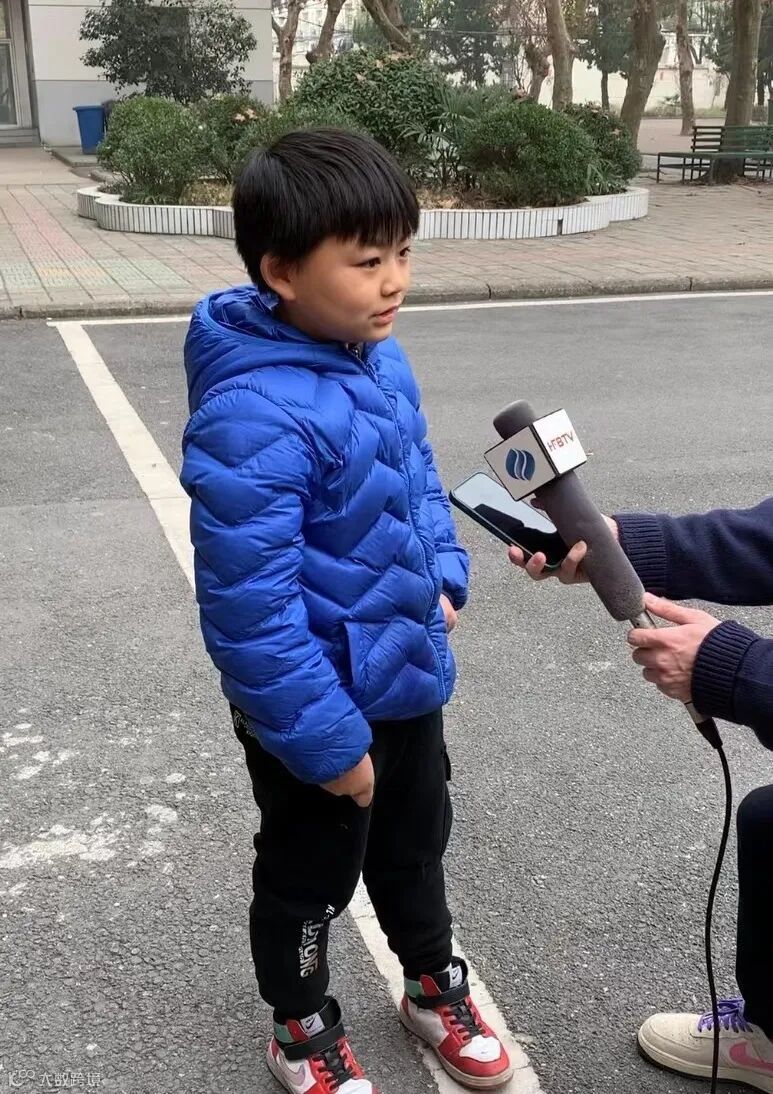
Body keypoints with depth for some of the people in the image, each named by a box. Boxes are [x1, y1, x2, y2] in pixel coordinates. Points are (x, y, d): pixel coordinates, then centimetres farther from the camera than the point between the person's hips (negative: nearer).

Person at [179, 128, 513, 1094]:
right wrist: (325, 742, -23)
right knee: (309, 879, 17)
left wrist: (442, 580, 1)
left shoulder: (380, 359, -4)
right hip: (319, 706, -7)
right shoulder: (252, 418, -32)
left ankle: (433, 986, 53)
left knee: (415, 843, 28)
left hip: (407, 678, 8)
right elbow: (250, 608, -30)